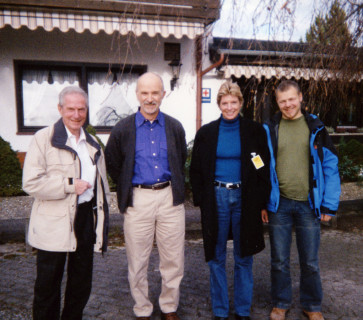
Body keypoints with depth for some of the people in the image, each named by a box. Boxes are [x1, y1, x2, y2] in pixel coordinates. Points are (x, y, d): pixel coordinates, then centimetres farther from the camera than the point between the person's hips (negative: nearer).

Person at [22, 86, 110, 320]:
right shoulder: (44, 138, -7)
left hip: (87, 219, 6)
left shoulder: (92, 143, 12)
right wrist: (70, 185, -18)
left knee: (82, 283, 18)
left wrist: (102, 217, 16)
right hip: (54, 224, -5)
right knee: (48, 285, 8)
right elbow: (31, 183, -15)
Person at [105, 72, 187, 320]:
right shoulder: (123, 129, 0)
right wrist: (128, 189, 9)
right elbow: (112, 165, 10)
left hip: (170, 198, 2)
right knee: (138, 262, 9)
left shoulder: (175, 127, 5)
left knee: (173, 261, 9)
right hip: (138, 199, -1)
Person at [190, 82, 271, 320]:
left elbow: (264, 169, 2)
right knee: (216, 258, 9)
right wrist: (200, 200, 0)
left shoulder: (255, 131, 1)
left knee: (244, 257, 10)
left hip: (245, 198, 0)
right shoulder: (206, 133, 3)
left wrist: (262, 202, -3)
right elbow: (196, 169, 6)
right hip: (216, 198, 1)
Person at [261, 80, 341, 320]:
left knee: (310, 262, 12)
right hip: (279, 204, 0)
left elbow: (330, 168, 1)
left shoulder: (316, 129, 1)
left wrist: (329, 205, -4)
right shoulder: (269, 130, 1)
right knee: (279, 261, 12)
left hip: (309, 204, 0)